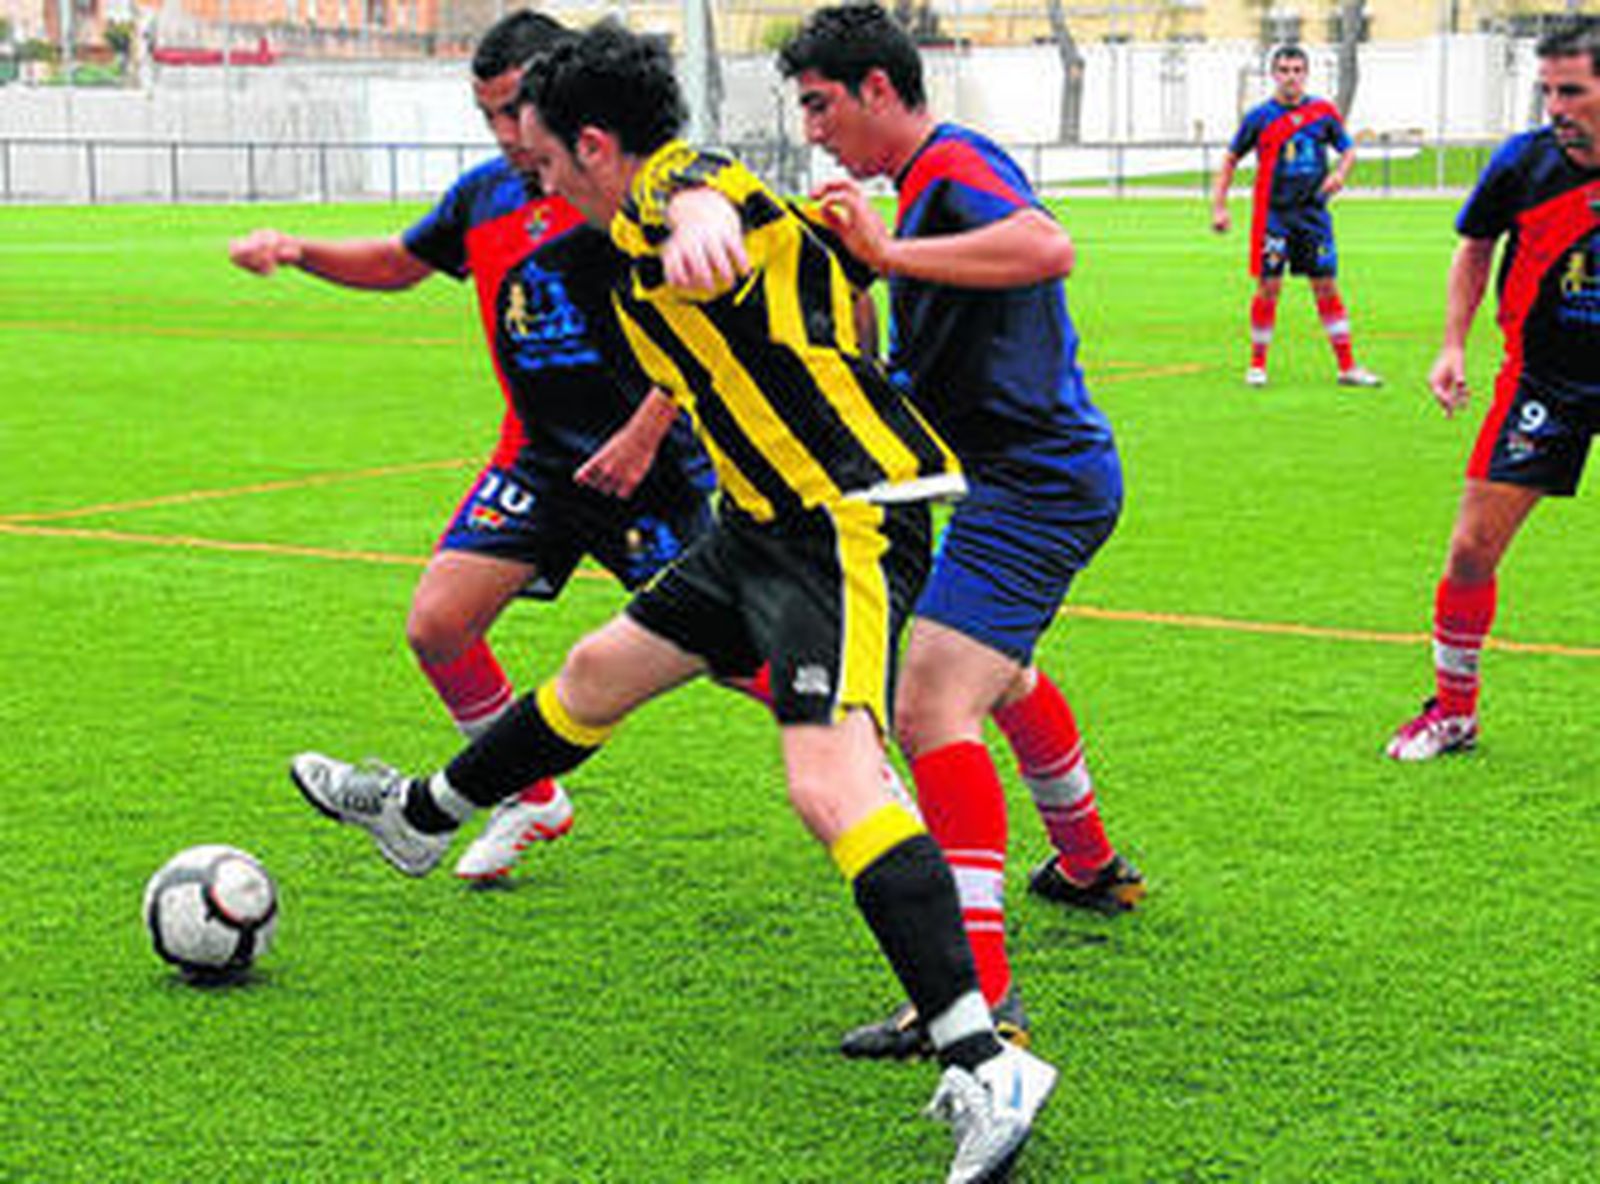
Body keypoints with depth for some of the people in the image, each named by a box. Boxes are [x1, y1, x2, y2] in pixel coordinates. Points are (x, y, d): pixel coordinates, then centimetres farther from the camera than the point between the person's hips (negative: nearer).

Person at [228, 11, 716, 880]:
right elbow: (399, 262, 24)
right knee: (437, 626, -4)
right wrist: (298, 251, 9)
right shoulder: (484, 196, 7)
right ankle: (530, 799, 16)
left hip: (648, 466, -6)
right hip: (538, 460, 6)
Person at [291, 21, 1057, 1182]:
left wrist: (701, 230, -66)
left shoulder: (681, 183, -17)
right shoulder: (645, 241, 14)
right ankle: (421, 817, 47)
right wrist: (643, 433, 46)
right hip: (768, 522, 10)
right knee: (599, 671, 25)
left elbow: (712, 207, -44)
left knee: (831, 786, -24)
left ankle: (985, 1067, -26)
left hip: (850, 522, -10)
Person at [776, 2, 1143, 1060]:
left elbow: (1049, 247, -38)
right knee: (1000, 673, 33)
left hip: (1035, 486, -11)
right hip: (1045, 477, 11)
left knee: (933, 708, -22)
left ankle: (980, 991, -29)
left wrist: (892, 252, -36)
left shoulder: (953, 167, -16)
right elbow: (927, 357, 28)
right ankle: (1091, 866, 52)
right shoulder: (933, 175, 16)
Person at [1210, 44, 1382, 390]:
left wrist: (1340, 173, -8)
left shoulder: (1324, 112, 4)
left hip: (1313, 212, 2)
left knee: (1327, 287, 2)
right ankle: (1257, 364, 11)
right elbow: (1231, 159, 6)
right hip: (1273, 214, -2)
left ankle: (1347, 367, 7)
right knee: (1269, 288, -4)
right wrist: (1219, 206, 0)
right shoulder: (1259, 116, -1)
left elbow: (1348, 149, 14)